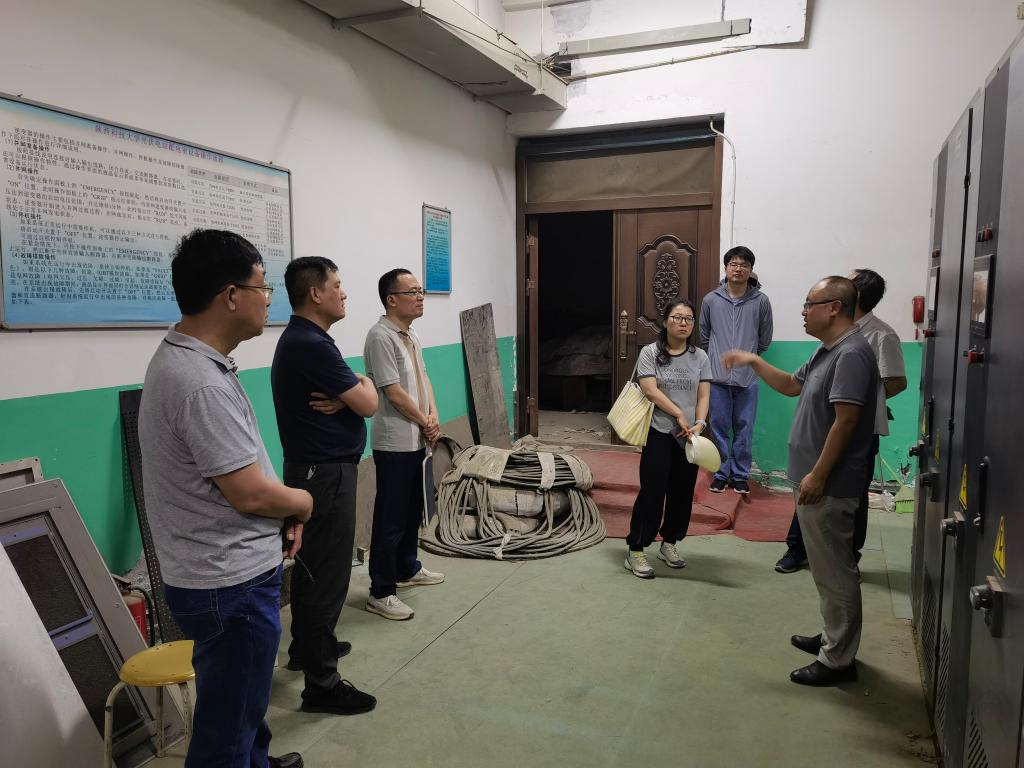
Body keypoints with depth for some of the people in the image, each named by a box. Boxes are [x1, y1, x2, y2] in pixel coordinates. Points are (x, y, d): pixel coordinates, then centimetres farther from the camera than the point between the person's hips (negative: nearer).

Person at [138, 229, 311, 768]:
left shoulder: (182, 359, 6)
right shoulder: (201, 383, -27)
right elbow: (250, 493, -24)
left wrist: (282, 511, 4)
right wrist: (303, 503, -5)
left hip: (231, 570, 10)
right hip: (231, 583, -10)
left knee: (244, 701, 29)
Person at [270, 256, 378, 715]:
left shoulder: (300, 339, 12)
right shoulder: (312, 345, -22)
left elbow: (348, 397, 13)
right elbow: (368, 404, -18)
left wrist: (341, 398, -10)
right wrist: (364, 385, 4)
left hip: (312, 468, 11)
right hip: (326, 473, -11)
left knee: (311, 565, 21)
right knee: (328, 575, -3)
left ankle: (305, 646, 37)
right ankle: (321, 683, 6)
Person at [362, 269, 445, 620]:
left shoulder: (411, 334, 11)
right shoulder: (381, 336, -17)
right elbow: (394, 393, -19)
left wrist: (433, 416, 0)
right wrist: (426, 422, -8)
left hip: (417, 440, 9)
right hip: (394, 443, -9)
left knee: (413, 511, 20)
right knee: (391, 518, -1)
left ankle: (407, 569, 38)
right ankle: (380, 593, 10)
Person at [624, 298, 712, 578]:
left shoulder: (700, 357, 7)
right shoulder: (650, 353, -3)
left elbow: (703, 395, 3)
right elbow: (651, 390, -12)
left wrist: (699, 423, -14)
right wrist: (679, 415, -14)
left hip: (689, 436, 4)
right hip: (659, 434, -4)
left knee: (682, 493, 11)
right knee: (652, 492, -5)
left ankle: (669, 544, 29)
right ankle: (635, 551, 5)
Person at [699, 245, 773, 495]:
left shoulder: (761, 301, -2)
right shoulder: (711, 300, 1)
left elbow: (765, 339, 9)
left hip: (747, 378, 0)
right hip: (718, 376, 1)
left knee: (744, 429, 7)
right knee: (719, 427, 7)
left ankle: (740, 475, 20)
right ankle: (721, 473, 21)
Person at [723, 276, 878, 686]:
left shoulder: (852, 354, -20)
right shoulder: (828, 351, 13)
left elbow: (846, 420, -24)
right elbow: (792, 386, 25)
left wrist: (817, 476, -23)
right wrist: (753, 361, 13)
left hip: (829, 485, -10)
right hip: (816, 480, 11)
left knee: (835, 571, 0)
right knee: (827, 567, 21)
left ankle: (837, 660, 12)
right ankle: (834, 637, 35)